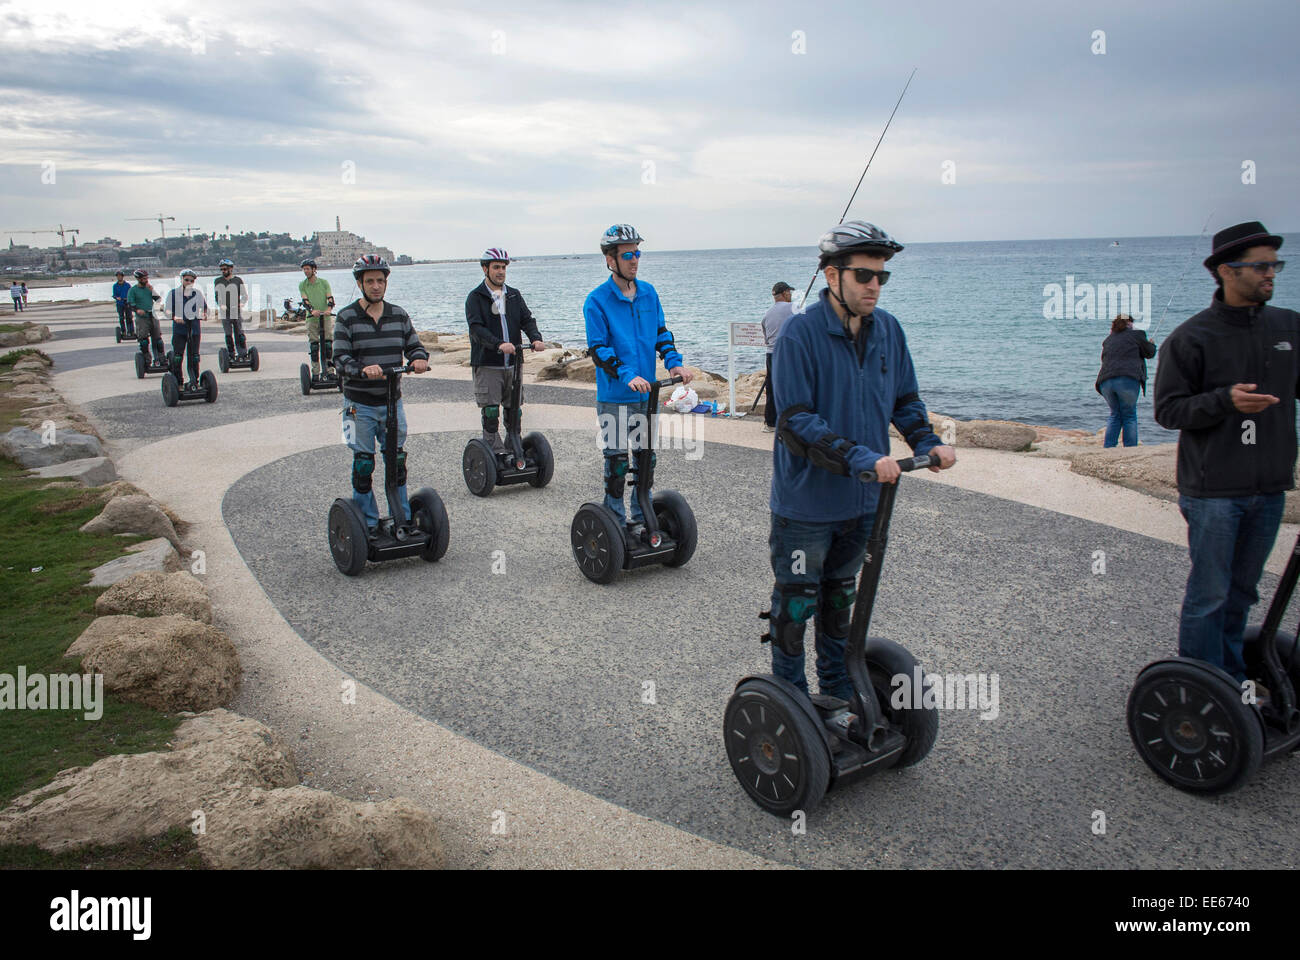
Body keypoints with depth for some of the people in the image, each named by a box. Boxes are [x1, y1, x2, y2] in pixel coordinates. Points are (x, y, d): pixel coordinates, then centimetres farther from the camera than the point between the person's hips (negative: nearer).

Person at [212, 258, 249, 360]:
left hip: (237, 311, -1)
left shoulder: (238, 280, 8)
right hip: (225, 313, 1)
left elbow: (244, 296, 6)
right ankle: (231, 355, 7)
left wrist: (242, 303, -15)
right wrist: (221, 305, -16)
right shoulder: (218, 281, 11)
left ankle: (243, 354, -1)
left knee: (240, 334, -3)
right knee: (228, 335, 2)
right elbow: (216, 296, 4)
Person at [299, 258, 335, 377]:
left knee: (328, 343, -7)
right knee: (314, 346, 1)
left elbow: (330, 297, -4)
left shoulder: (324, 282, 6)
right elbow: (305, 300, -5)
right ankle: (315, 373, 5)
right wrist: (312, 310, -25)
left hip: (326, 317, -1)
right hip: (312, 318, 1)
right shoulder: (302, 285, 8)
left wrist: (329, 309, -25)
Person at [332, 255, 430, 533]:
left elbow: (414, 345, 6)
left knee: (397, 461, 9)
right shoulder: (347, 318, -6)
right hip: (359, 405, -3)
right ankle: (368, 525, 14)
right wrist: (362, 369, -34)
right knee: (363, 465, 2)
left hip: (392, 402, 3)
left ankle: (402, 520, 22)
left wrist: (419, 358, -18)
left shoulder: (398, 315, 6)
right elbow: (340, 358, -14)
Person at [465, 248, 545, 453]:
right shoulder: (475, 297, -1)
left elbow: (527, 319, 4)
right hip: (487, 365, -4)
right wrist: (499, 344, -33)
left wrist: (535, 338, -19)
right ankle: (495, 453, -1)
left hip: (512, 363, 4)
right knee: (490, 412, -7)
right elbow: (476, 328, -15)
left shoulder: (514, 295, 14)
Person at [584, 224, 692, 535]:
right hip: (614, 396, -5)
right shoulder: (597, 301, -9)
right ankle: (615, 524, 13)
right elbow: (598, 349, -13)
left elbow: (662, 332, 15)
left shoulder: (649, 293, 7)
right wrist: (627, 375, -26)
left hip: (646, 392, 5)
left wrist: (674, 362, -2)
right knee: (617, 461, -1)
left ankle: (641, 520, 26)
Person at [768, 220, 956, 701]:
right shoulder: (800, 333, -18)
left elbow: (905, 399, 13)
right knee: (796, 601, 7)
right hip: (806, 499, -6)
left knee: (841, 597, 21)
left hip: (862, 498, 6)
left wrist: (928, 442, -6)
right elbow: (796, 421, -23)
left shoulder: (888, 330, 2)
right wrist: (861, 457, -31)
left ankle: (839, 690, 38)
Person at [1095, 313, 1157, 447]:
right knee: (1129, 415, 6)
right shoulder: (1136, 334, 8)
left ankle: (1107, 448, 11)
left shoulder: (1108, 340, 22)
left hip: (1105, 381, 5)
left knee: (1115, 414, 18)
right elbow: (1149, 353, 14)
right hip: (1127, 379, -5)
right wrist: (1152, 345, 36)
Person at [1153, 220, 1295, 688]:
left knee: (1242, 590, 16)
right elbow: (1167, 410, -9)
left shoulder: (1290, 327, 8)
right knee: (1209, 594, 0)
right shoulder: (1190, 338, -7)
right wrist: (1225, 400, -22)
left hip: (1270, 487, 5)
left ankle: (1233, 678, 29)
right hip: (1214, 490, -5)